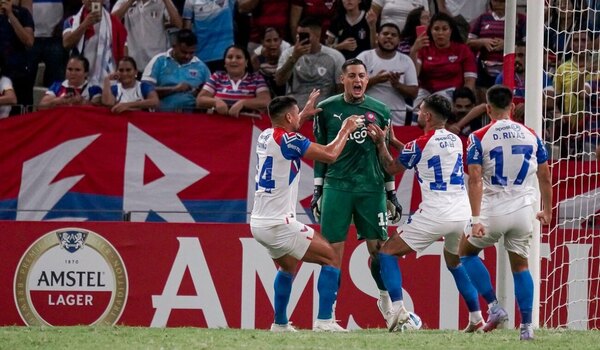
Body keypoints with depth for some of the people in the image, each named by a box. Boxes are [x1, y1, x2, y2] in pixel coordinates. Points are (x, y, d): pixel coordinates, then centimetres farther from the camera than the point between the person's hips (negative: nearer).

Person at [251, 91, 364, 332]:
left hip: (258, 223, 9)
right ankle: (324, 321, -10)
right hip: (278, 224, -9)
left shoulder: (266, 136, 10)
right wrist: (345, 130, 1)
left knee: (288, 266, 31)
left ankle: (280, 324, 30)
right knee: (331, 259, -2)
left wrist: (304, 114, 41)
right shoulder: (287, 139, -15)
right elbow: (329, 155, -15)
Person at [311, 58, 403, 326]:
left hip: (372, 186, 1)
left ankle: (386, 299, 21)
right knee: (333, 249, -4)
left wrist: (391, 194, 13)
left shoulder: (379, 111, 7)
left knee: (378, 247, -1)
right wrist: (317, 189, 5)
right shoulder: (327, 109, 3)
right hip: (337, 186, -1)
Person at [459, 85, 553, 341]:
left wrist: (476, 219, -16)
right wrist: (547, 211, 21)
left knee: (466, 252, 18)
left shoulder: (479, 138, -5)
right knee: (520, 266, 16)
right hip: (523, 212, 3)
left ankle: (494, 307, 5)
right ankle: (526, 326, 7)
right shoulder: (531, 135, 5)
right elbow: (545, 178, 9)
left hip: (493, 211, -3)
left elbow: (475, 180, -13)